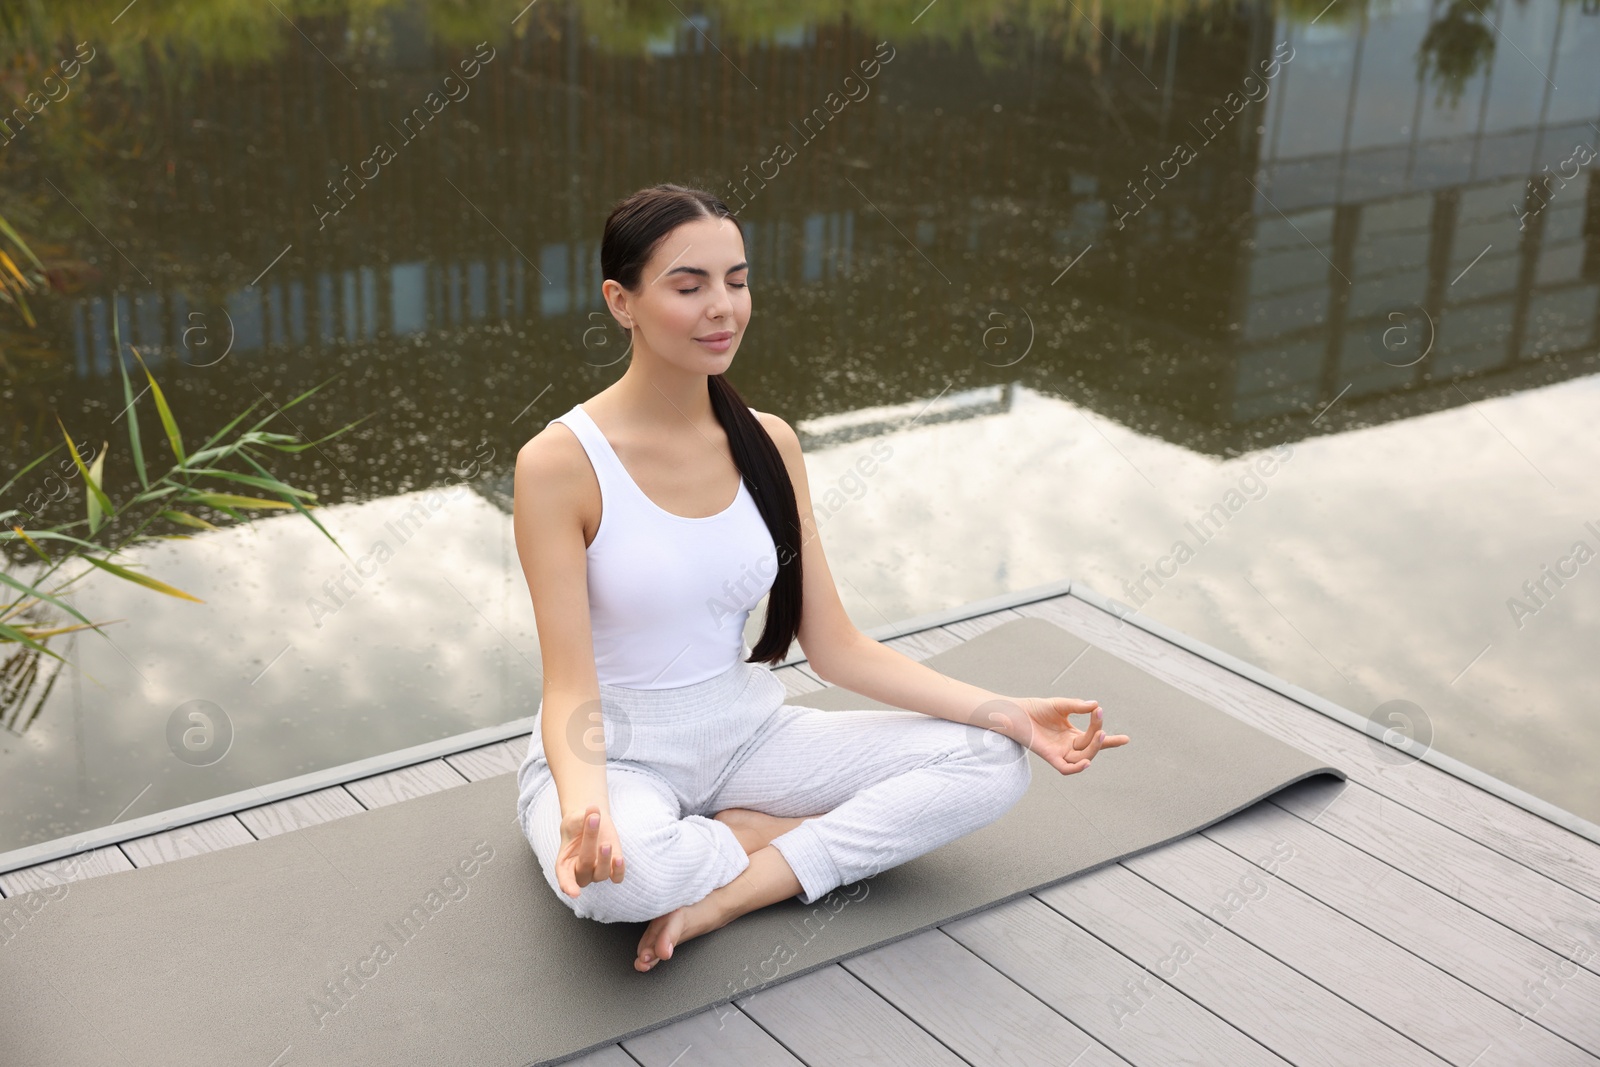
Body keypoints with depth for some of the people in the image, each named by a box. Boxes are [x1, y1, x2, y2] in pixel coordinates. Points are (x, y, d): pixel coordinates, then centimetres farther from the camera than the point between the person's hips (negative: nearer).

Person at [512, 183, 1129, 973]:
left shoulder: (768, 445, 0)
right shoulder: (559, 463, -16)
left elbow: (835, 647, 1)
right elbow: (570, 685, -19)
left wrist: (1006, 713, -9)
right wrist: (584, 809, -41)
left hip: (746, 731, 5)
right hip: (615, 753, -5)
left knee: (993, 763, -12)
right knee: (622, 876, -40)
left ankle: (727, 894, -16)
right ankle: (827, 837, -8)